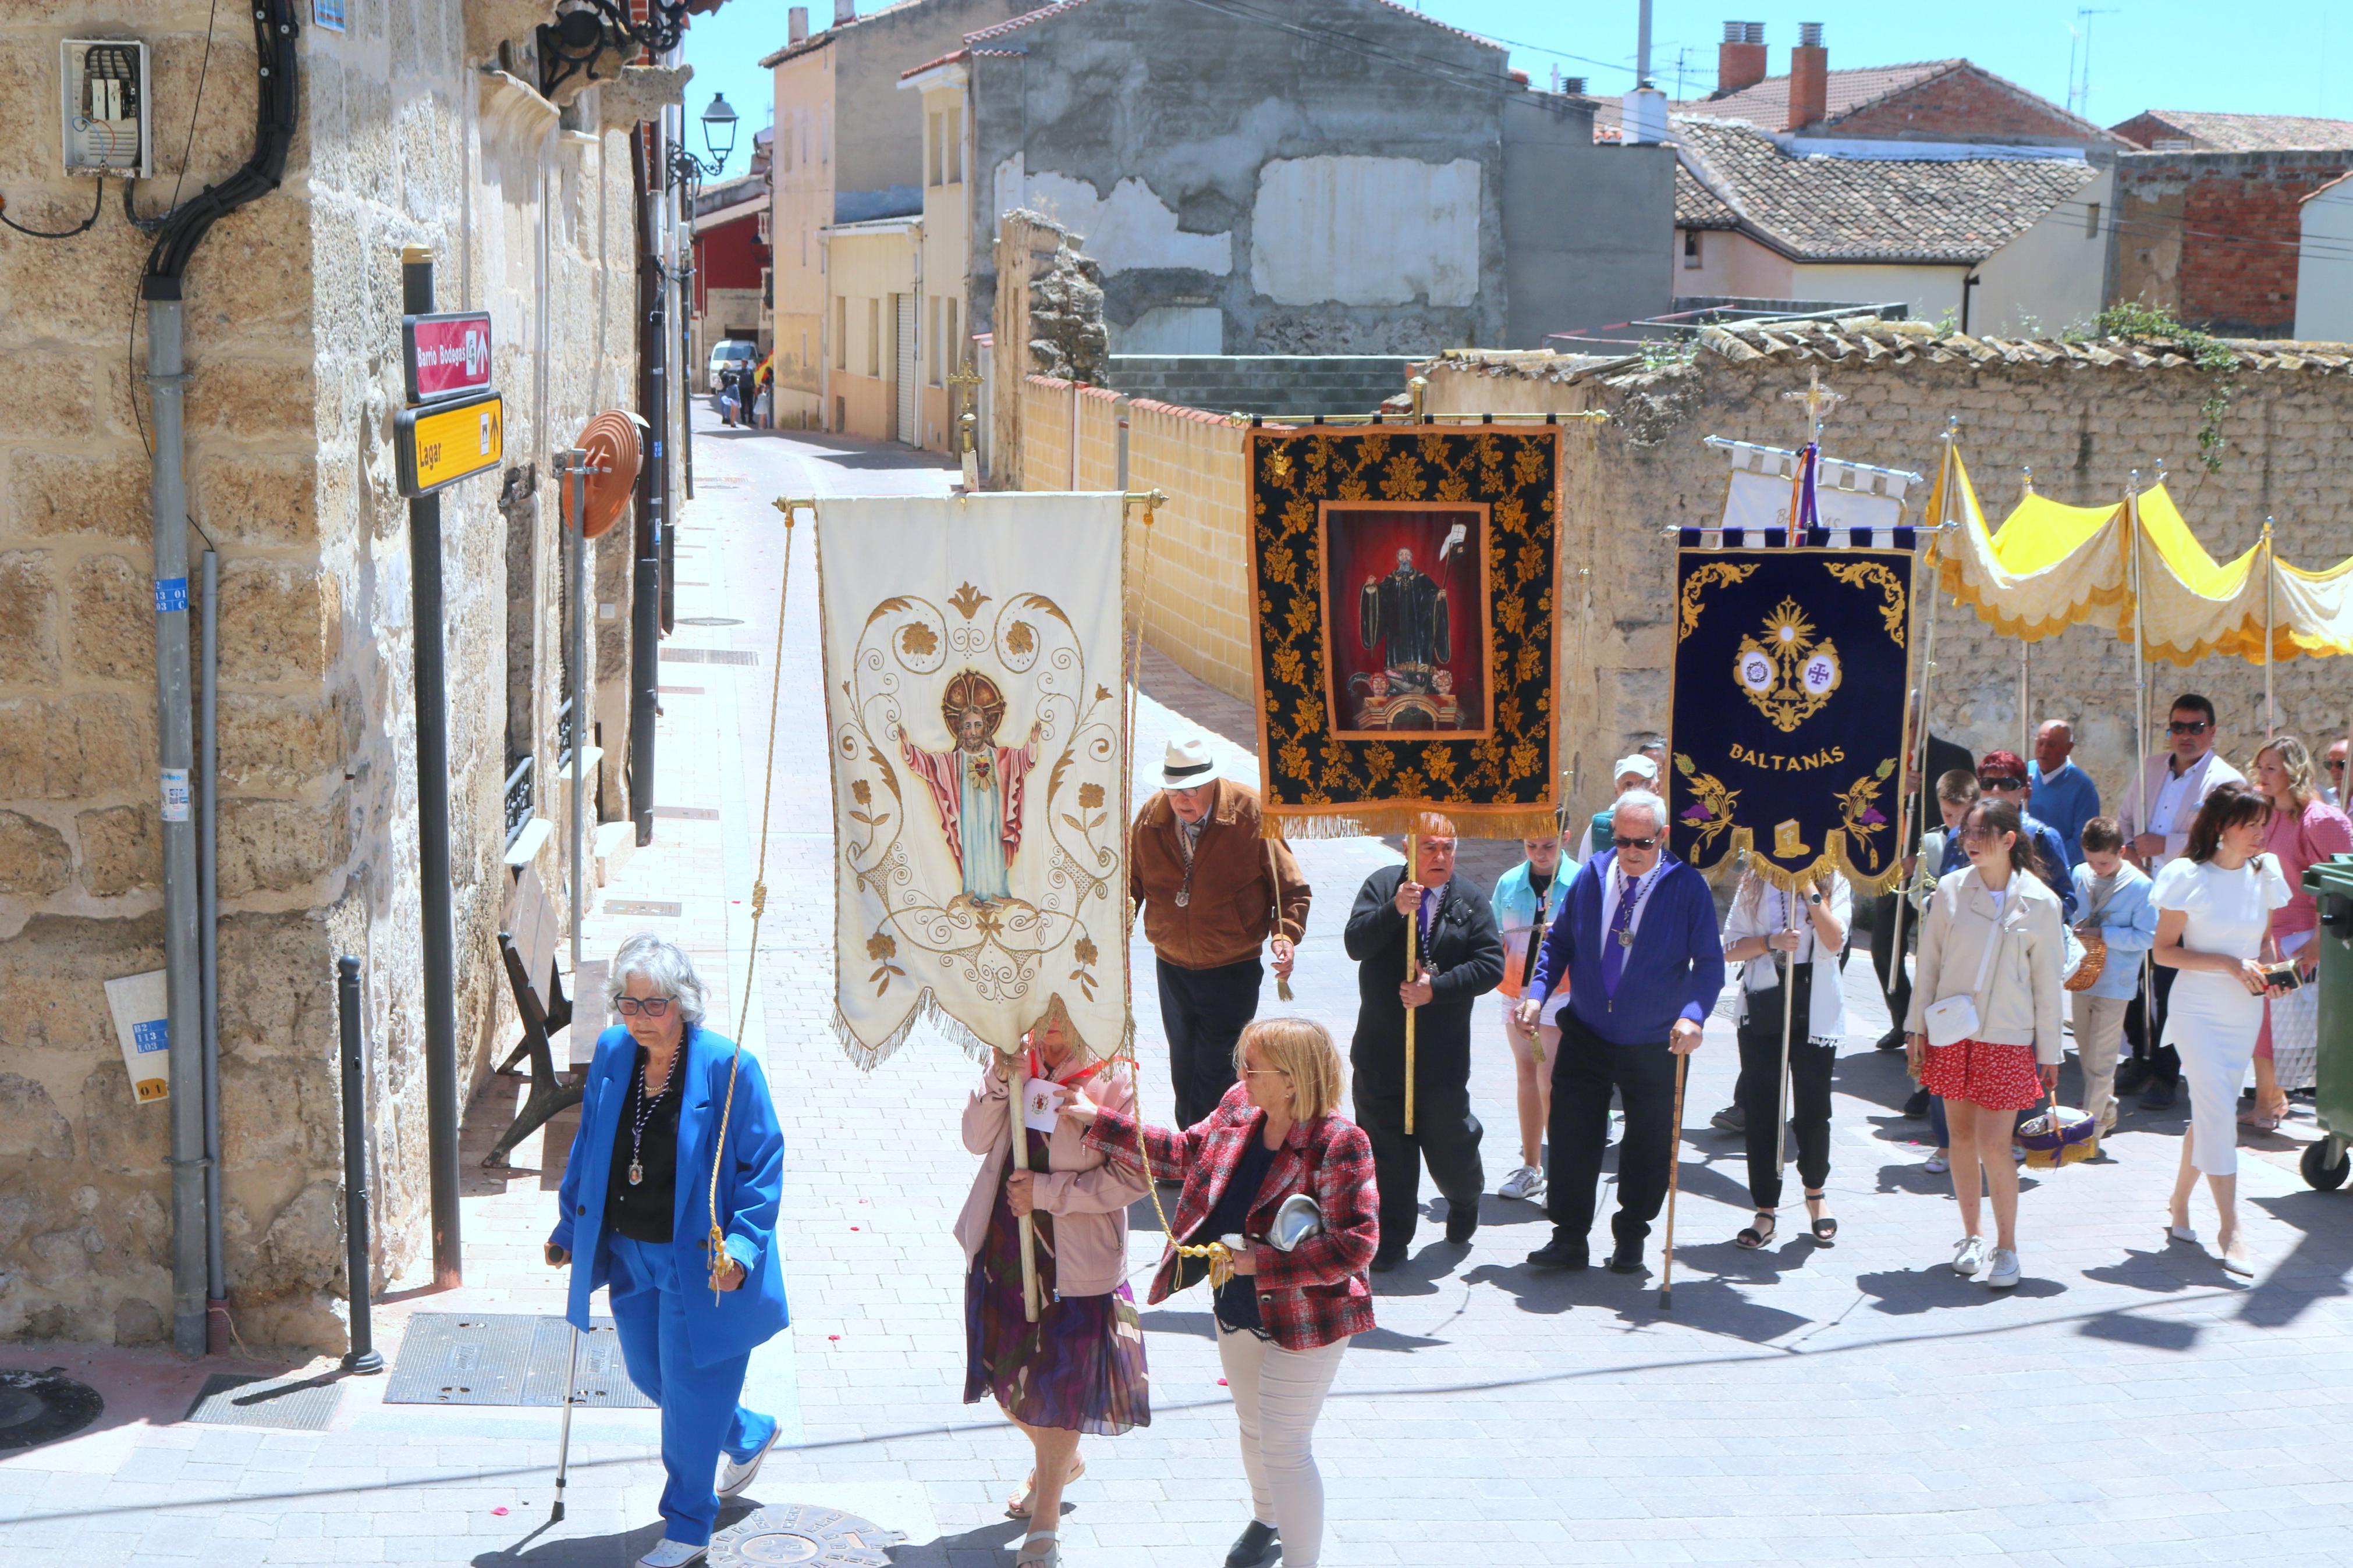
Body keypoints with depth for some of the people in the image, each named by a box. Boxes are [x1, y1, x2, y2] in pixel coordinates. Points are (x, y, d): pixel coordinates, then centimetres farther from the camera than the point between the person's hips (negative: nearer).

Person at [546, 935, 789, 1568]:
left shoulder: (728, 1068, -18)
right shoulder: (611, 1054, -3)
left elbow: (764, 1165, -13)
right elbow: (587, 1149, 12)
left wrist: (741, 1246, -22)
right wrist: (570, 1225, 16)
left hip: (700, 1266, -6)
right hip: (628, 1255, 6)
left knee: (689, 1391, 3)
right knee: (648, 1375, 18)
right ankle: (749, 1436, 45)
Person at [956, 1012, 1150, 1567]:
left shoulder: (1111, 1078, -14)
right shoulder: (1017, 1059, -1)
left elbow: (1132, 1177, -15)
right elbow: (978, 1140, -2)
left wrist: (1046, 1191, -18)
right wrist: (999, 1080, -17)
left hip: (1075, 1257, -5)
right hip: (1002, 1245, 5)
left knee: (1061, 1379, 4)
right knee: (1006, 1373, 18)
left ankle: (1045, 1519, 18)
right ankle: (1059, 1462, 47)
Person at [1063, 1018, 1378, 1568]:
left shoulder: (1338, 1144, -27)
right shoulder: (1238, 1107, -5)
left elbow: (1355, 1245, -28)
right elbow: (1185, 1151, 11)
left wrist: (1262, 1264, -28)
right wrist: (1097, 1121, 8)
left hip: (1304, 1319, -8)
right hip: (1237, 1310, 8)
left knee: (1284, 1447, -2)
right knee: (1253, 1427, 26)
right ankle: (1266, 1522, 52)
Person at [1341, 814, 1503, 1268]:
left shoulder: (1471, 902, -1)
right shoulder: (1382, 886, -1)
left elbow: (1491, 965, -8)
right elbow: (1355, 944, -12)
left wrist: (1436, 988, -18)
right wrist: (1395, 910, -27)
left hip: (1442, 1055, 0)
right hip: (1381, 1051, 1)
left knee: (1449, 1139, 10)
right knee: (1385, 1145, 5)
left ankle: (1465, 1203, 41)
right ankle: (1390, 1237, 17)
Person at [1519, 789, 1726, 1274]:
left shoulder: (1687, 887, -11)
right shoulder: (1591, 876, -1)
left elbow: (1709, 962, -13)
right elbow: (1560, 940, 7)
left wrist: (1693, 1015, -31)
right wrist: (1537, 993, -8)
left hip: (1653, 1046, -2)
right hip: (1586, 1035, 2)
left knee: (1648, 1147, 10)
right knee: (1571, 1138, 3)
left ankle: (1631, 1239, 27)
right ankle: (1569, 1238, 13)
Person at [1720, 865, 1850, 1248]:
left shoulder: (1835, 884, 4)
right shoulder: (1754, 883, 7)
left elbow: (1834, 942, -12)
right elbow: (1730, 948, 3)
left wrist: (1809, 888, -13)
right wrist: (1771, 942, -14)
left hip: (1815, 1011, -1)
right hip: (1762, 1008, 1)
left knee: (1813, 1108, 2)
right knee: (1760, 1110, 0)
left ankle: (1815, 1192, 27)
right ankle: (1766, 1211, 8)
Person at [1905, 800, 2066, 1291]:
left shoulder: (2039, 902, -6)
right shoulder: (1950, 891, -1)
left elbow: (2047, 982, 0)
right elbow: (1929, 962, 7)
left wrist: (2049, 1051, 2)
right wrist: (1917, 1027, 7)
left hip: (2007, 1038, -3)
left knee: (1994, 1144, -7)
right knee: (1961, 1135, 10)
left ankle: (2007, 1248, 6)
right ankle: (1971, 1236, 25)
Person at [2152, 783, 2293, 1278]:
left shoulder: (2264, 873, 4)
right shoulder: (2187, 876, -10)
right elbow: (2164, 951, -9)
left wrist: (2271, 969, -4)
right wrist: (2230, 964, -19)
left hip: (2244, 1013, 5)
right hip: (2198, 1009, -5)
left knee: (2210, 1111, 11)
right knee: (2218, 1111, -11)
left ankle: (2179, 1206, 27)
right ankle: (2229, 1228, -9)